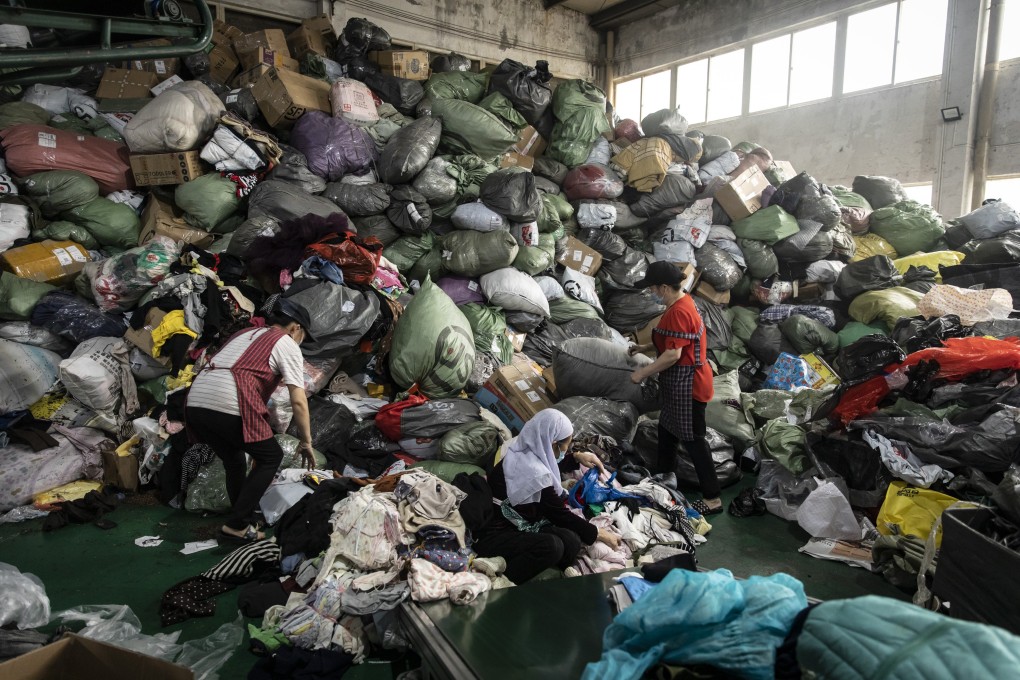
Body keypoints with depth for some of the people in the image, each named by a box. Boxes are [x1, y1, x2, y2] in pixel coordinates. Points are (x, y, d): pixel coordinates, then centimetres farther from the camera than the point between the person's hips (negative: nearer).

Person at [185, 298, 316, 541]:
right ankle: (236, 524, 10)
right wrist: (306, 441, 11)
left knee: (234, 463, 24)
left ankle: (244, 523, 31)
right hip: (228, 406, -8)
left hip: (195, 403, 8)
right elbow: (298, 401, 2)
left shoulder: (244, 334, 31)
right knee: (271, 457, 11)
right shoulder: (287, 344, 9)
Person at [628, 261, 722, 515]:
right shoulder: (682, 302, 8)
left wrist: (642, 373, -20)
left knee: (692, 439, -3)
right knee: (666, 427, 22)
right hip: (679, 384, 11)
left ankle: (712, 498, 7)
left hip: (687, 385, -11)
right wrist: (645, 347, 17)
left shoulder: (678, 312, -24)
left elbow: (673, 354, -28)